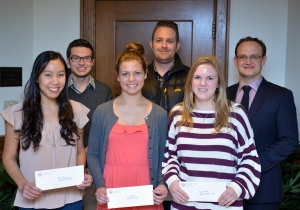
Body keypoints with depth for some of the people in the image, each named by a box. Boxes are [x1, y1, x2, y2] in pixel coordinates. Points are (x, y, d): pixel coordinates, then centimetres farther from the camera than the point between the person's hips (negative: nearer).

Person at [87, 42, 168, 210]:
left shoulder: (160, 115, 2)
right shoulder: (102, 112, 0)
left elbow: (162, 157, 6)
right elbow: (93, 154, 2)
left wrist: (162, 184, -10)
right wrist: (100, 185, -11)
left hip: (145, 194, 1)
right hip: (110, 194, 0)